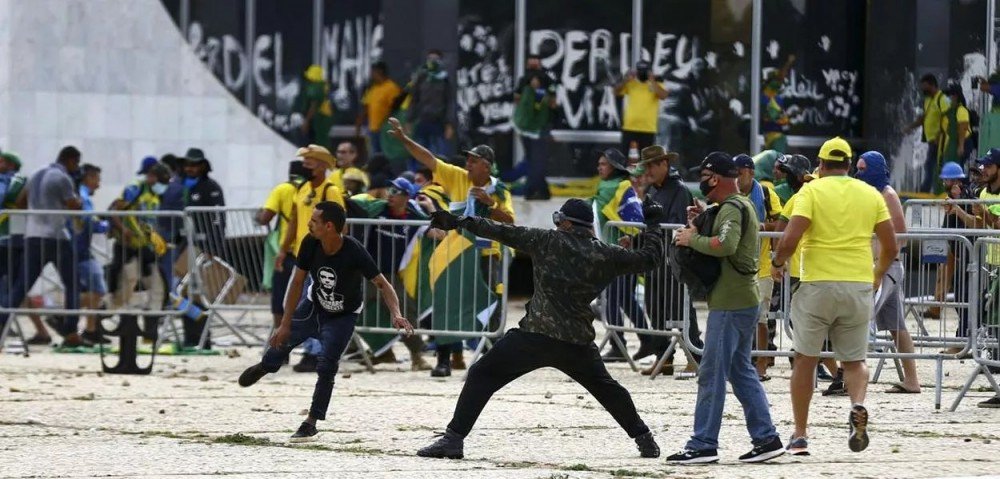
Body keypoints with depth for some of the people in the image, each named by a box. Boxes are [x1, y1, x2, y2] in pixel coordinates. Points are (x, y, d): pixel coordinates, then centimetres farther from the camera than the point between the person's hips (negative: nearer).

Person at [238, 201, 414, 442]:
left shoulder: (354, 252, -35)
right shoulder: (310, 244, -24)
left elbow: (382, 284, -32)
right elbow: (298, 282, -15)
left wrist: (396, 315, -49)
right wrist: (286, 324, -14)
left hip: (343, 316, -4)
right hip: (314, 305, 4)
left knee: (327, 367, -12)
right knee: (281, 339, 14)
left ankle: (312, 422, 2)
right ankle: (265, 366, 51)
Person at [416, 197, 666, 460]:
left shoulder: (549, 241, 0)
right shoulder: (606, 255, 6)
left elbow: (505, 233, -1)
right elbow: (649, 259, 16)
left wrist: (460, 221, 4)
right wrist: (653, 226, 32)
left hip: (534, 336, -4)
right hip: (578, 343, 4)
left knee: (481, 376, 3)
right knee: (605, 387, 27)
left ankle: (454, 439, -8)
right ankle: (645, 440, 28)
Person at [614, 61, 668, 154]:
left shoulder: (656, 83, 2)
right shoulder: (630, 83, 7)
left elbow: (663, 95, -16)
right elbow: (616, 92, -3)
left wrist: (652, 81, -18)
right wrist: (626, 79, -14)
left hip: (648, 128, -1)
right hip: (629, 127, 1)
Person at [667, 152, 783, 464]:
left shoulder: (731, 208, -14)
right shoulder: (743, 204, 18)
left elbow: (725, 245, -31)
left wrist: (692, 239, -18)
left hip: (730, 303, -10)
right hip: (744, 300, 10)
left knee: (712, 373, -6)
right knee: (741, 371, 15)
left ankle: (703, 445, -5)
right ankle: (766, 438, 13)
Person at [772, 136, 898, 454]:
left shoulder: (812, 191, -3)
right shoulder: (870, 194, 8)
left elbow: (790, 239, -14)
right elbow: (890, 247, 8)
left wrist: (777, 263, 5)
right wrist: (878, 274, 26)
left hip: (818, 284, -3)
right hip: (859, 287, 3)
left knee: (805, 359, 11)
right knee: (854, 360, 13)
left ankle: (800, 435, 12)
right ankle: (858, 405, -19)